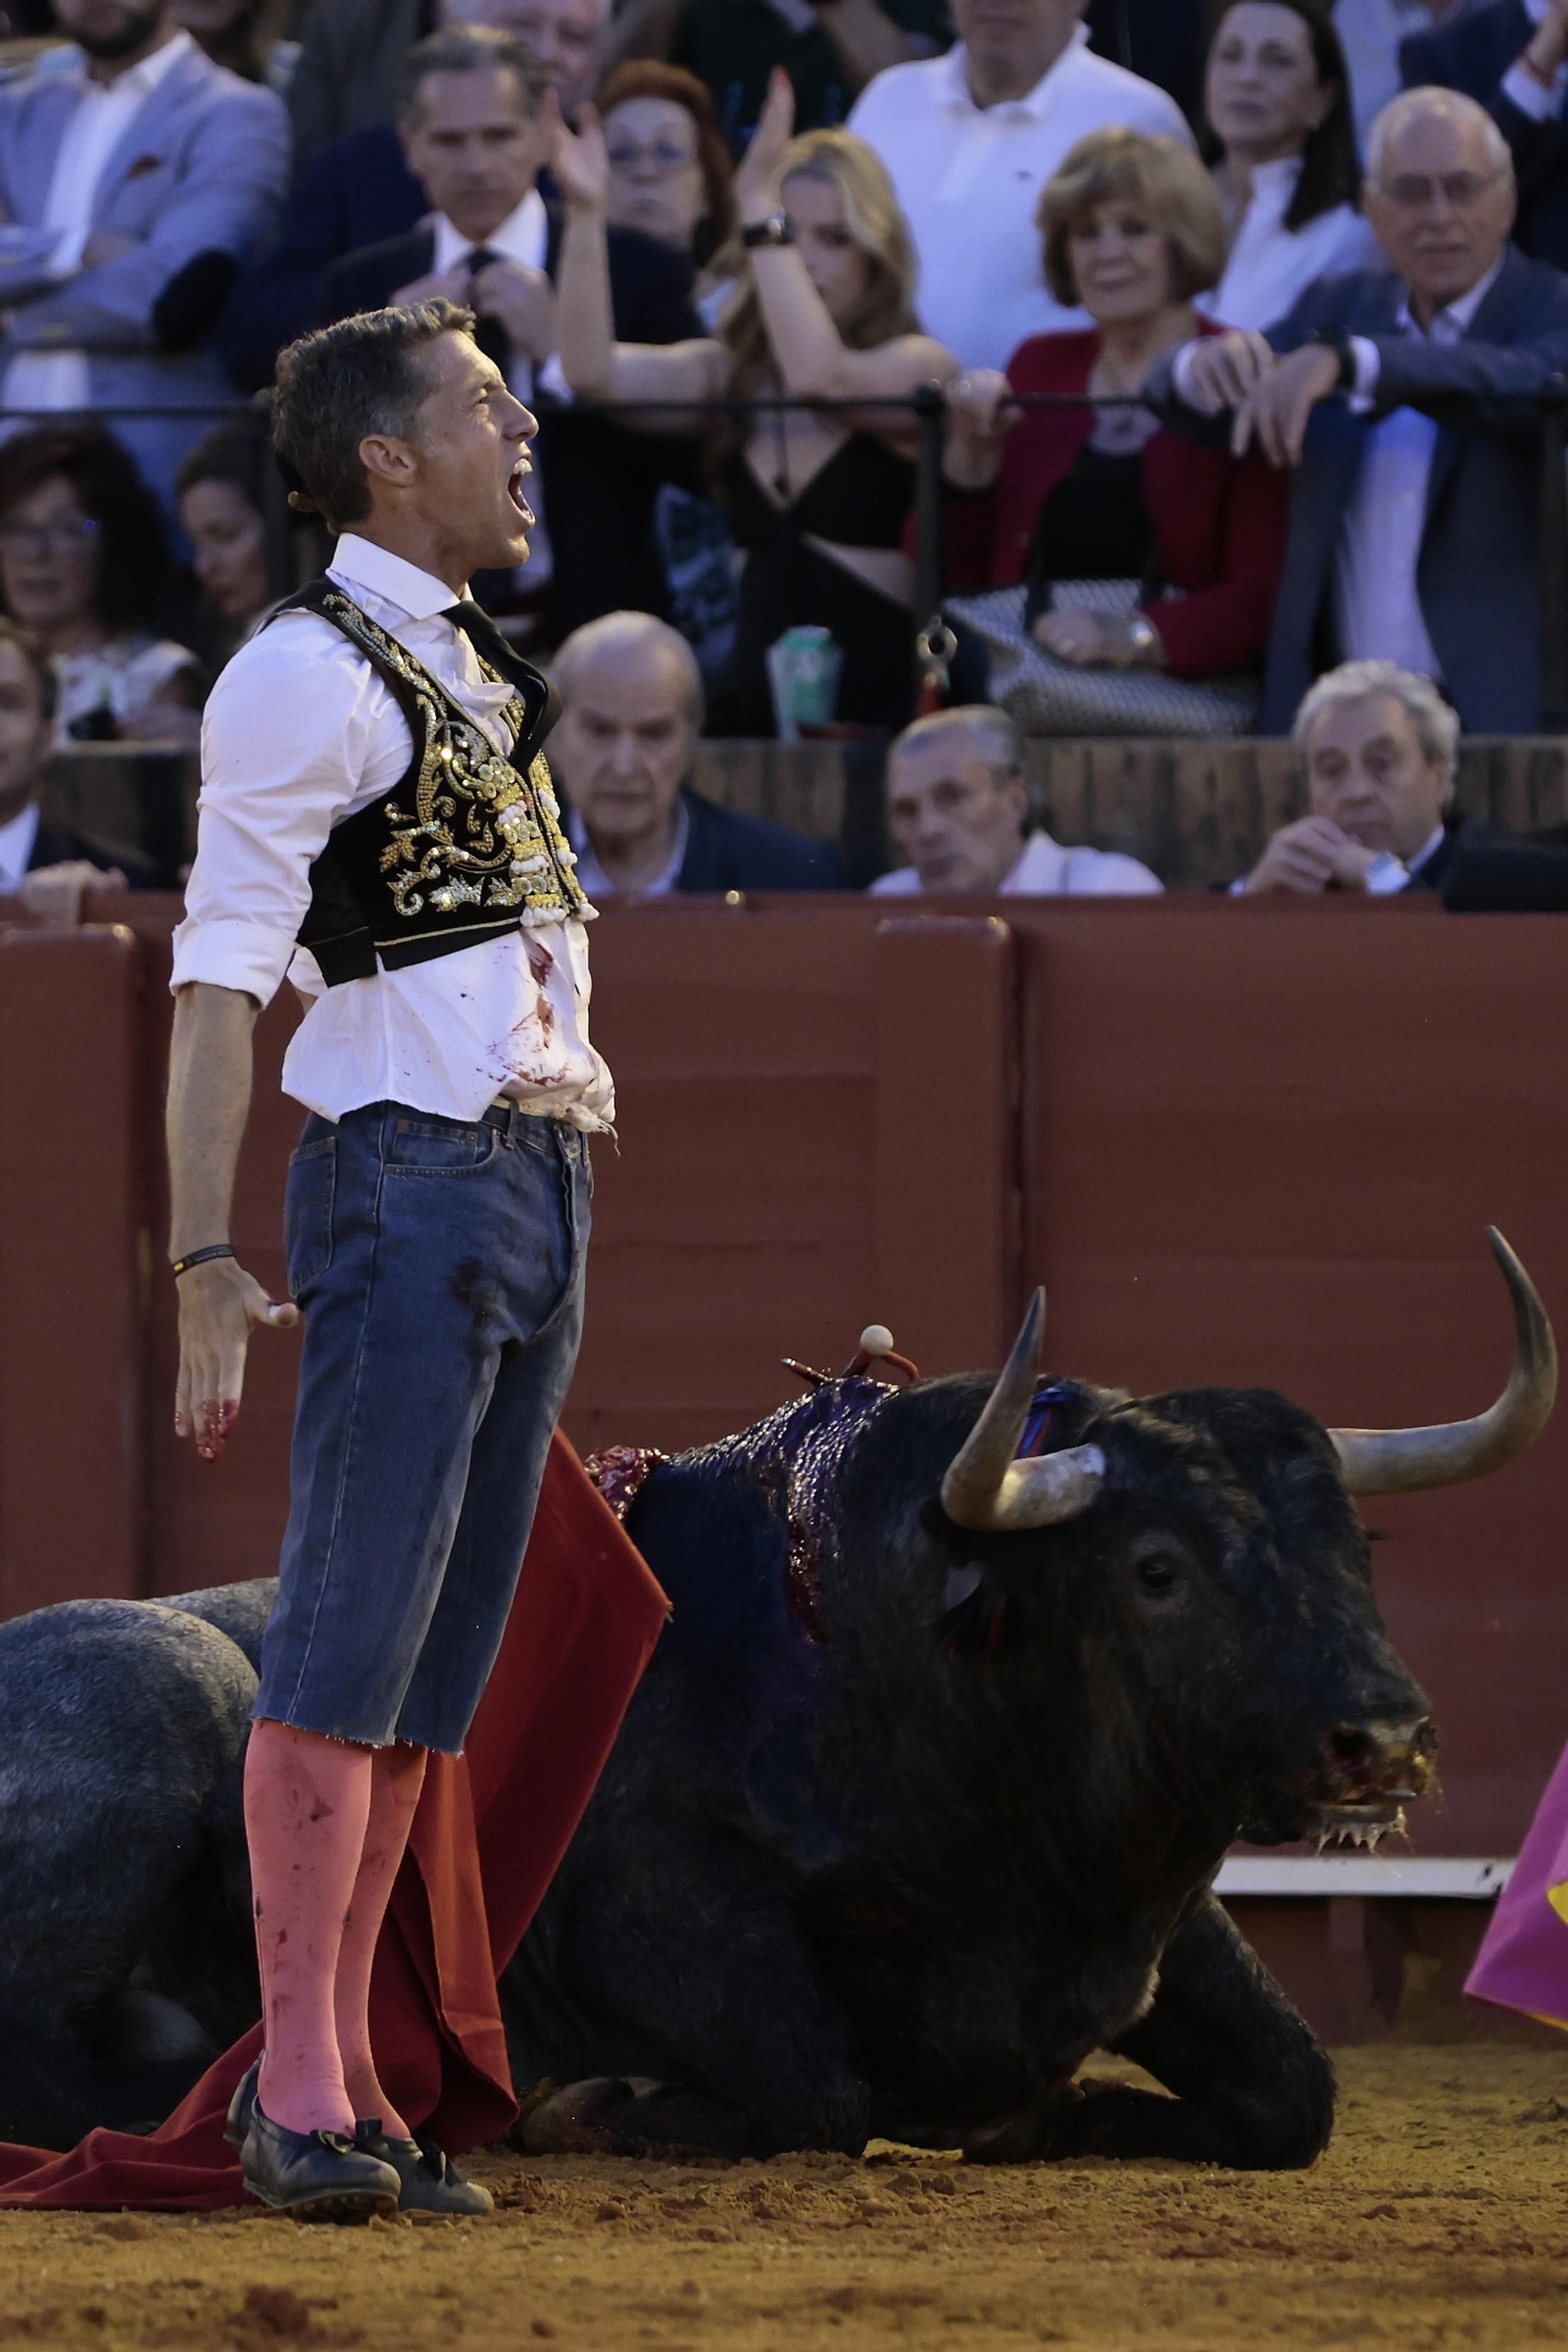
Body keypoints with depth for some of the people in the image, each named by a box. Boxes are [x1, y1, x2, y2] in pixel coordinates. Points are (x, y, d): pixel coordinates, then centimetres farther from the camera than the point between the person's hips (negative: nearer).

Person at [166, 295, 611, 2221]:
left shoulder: (481, 675, 20)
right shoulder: (308, 675, -8)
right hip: (409, 1176, -8)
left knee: (435, 1662, 6)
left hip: (539, 1187, 9)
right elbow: (220, 986, -13)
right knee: (350, 1634, -10)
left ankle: (331, 2077, 8)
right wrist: (205, 1269, -20)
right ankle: (303, 2096, -11)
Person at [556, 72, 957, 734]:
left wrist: (760, 202, -20)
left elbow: (820, 377, -20)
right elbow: (592, 371, -2)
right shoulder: (729, 374, 13)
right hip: (755, 699, 4)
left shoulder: (920, 365, 0)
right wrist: (585, 213, -13)